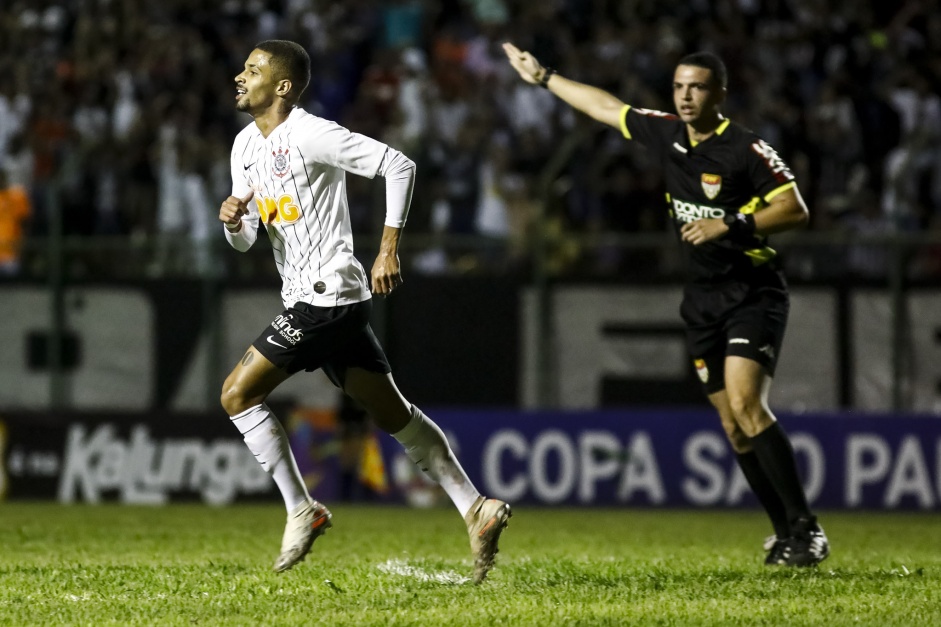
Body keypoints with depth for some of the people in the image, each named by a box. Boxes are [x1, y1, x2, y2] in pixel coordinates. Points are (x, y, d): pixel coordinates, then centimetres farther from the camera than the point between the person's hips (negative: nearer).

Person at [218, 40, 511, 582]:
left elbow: (399, 166, -16)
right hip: (311, 298, 9)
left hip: (325, 295, -9)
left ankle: (302, 511, -1)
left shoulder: (311, 135, -13)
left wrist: (389, 248, -17)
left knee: (238, 394, -9)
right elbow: (246, 240, 17)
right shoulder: (246, 146, 13)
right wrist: (234, 220, -7)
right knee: (391, 413, 9)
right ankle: (476, 508, 9)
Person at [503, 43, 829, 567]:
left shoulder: (746, 150, -14)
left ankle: (806, 530, -22)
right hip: (703, 299, 7)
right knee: (733, 425, 4)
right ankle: (785, 532, 13)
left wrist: (731, 225, -24)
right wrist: (544, 77, 27)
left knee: (746, 405, -22)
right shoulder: (667, 134, 6)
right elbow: (606, 107, 21)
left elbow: (796, 210, -17)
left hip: (753, 293, -7)